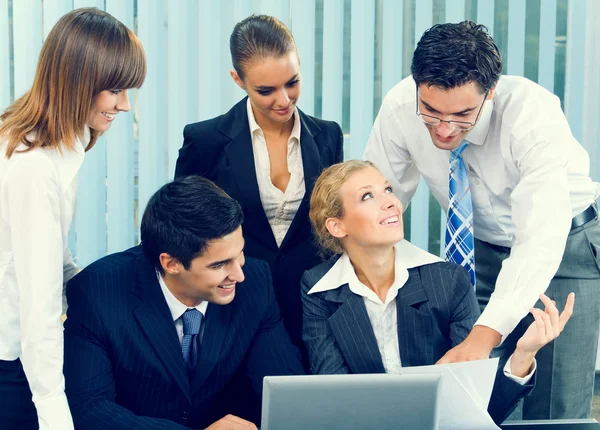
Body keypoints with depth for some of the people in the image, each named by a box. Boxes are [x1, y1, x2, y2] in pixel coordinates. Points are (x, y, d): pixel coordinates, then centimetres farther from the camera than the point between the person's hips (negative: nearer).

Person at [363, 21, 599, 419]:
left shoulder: (533, 113, -33)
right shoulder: (400, 106, -21)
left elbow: (541, 240, -40)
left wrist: (483, 337, -49)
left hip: (563, 247, -3)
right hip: (480, 247, 4)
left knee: (555, 411, -8)